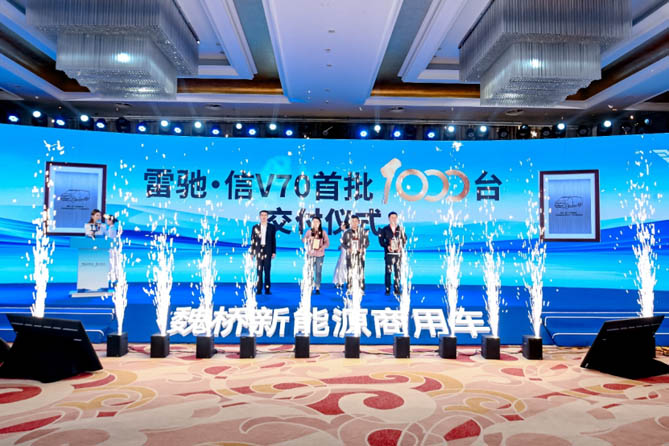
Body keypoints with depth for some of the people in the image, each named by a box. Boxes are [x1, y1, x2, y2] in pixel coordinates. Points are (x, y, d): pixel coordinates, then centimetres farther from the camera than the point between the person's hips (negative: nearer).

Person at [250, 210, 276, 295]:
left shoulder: (272, 227, 5)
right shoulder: (255, 227, 7)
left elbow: (274, 240, 4)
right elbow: (253, 241, 7)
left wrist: (274, 252, -1)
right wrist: (252, 253, 3)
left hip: (268, 252, 0)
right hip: (259, 251, 0)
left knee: (267, 270, 0)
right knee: (259, 271, 0)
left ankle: (267, 289, 5)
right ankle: (259, 290, 2)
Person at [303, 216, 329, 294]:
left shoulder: (323, 232, 5)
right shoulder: (309, 232, 8)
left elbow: (327, 242, 3)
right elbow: (304, 240, 6)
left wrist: (322, 247, -14)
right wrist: (308, 239, -14)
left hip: (319, 254, 0)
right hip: (310, 254, 0)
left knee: (318, 271, -1)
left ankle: (317, 288, 5)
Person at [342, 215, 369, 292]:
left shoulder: (363, 232, 4)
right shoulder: (347, 232, 6)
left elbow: (367, 242, 8)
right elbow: (343, 243, 10)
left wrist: (363, 248, -9)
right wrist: (348, 248, -8)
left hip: (360, 255, 0)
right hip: (350, 255, 1)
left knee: (361, 271, -3)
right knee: (350, 272, 0)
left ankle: (361, 288, 3)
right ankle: (349, 288, 7)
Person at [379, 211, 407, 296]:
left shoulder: (400, 229, 9)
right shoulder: (385, 229, 5)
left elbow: (404, 239, 11)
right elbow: (381, 240, 3)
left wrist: (401, 246, -6)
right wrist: (387, 246, -11)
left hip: (398, 253, 2)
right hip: (389, 253, -2)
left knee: (398, 271, 3)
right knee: (388, 271, -2)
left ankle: (397, 289, 11)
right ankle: (387, 289, 4)